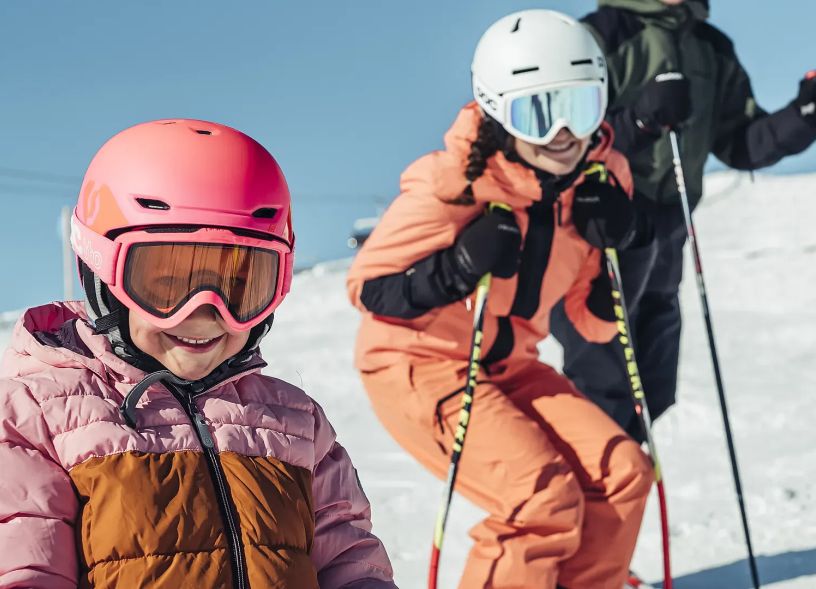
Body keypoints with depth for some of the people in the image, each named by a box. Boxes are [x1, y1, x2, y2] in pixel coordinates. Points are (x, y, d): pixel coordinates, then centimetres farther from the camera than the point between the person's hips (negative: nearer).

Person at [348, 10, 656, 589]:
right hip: (418, 362, -6)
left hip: (507, 365, 7)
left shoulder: (596, 184, -4)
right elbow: (367, 287, -16)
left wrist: (618, 248, -14)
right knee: (547, 500, -21)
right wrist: (459, 269, -31)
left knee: (623, 472, -9)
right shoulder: (452, 187, -23)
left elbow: (597, 324, 4)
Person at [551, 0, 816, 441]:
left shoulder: (713, 50, 12)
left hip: (663, 242, 7)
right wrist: (640, 118, -27)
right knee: (603, 391, -9)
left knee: (650, 393, 12)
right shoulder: (600, 36, -8)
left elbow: (740, 143, 12)